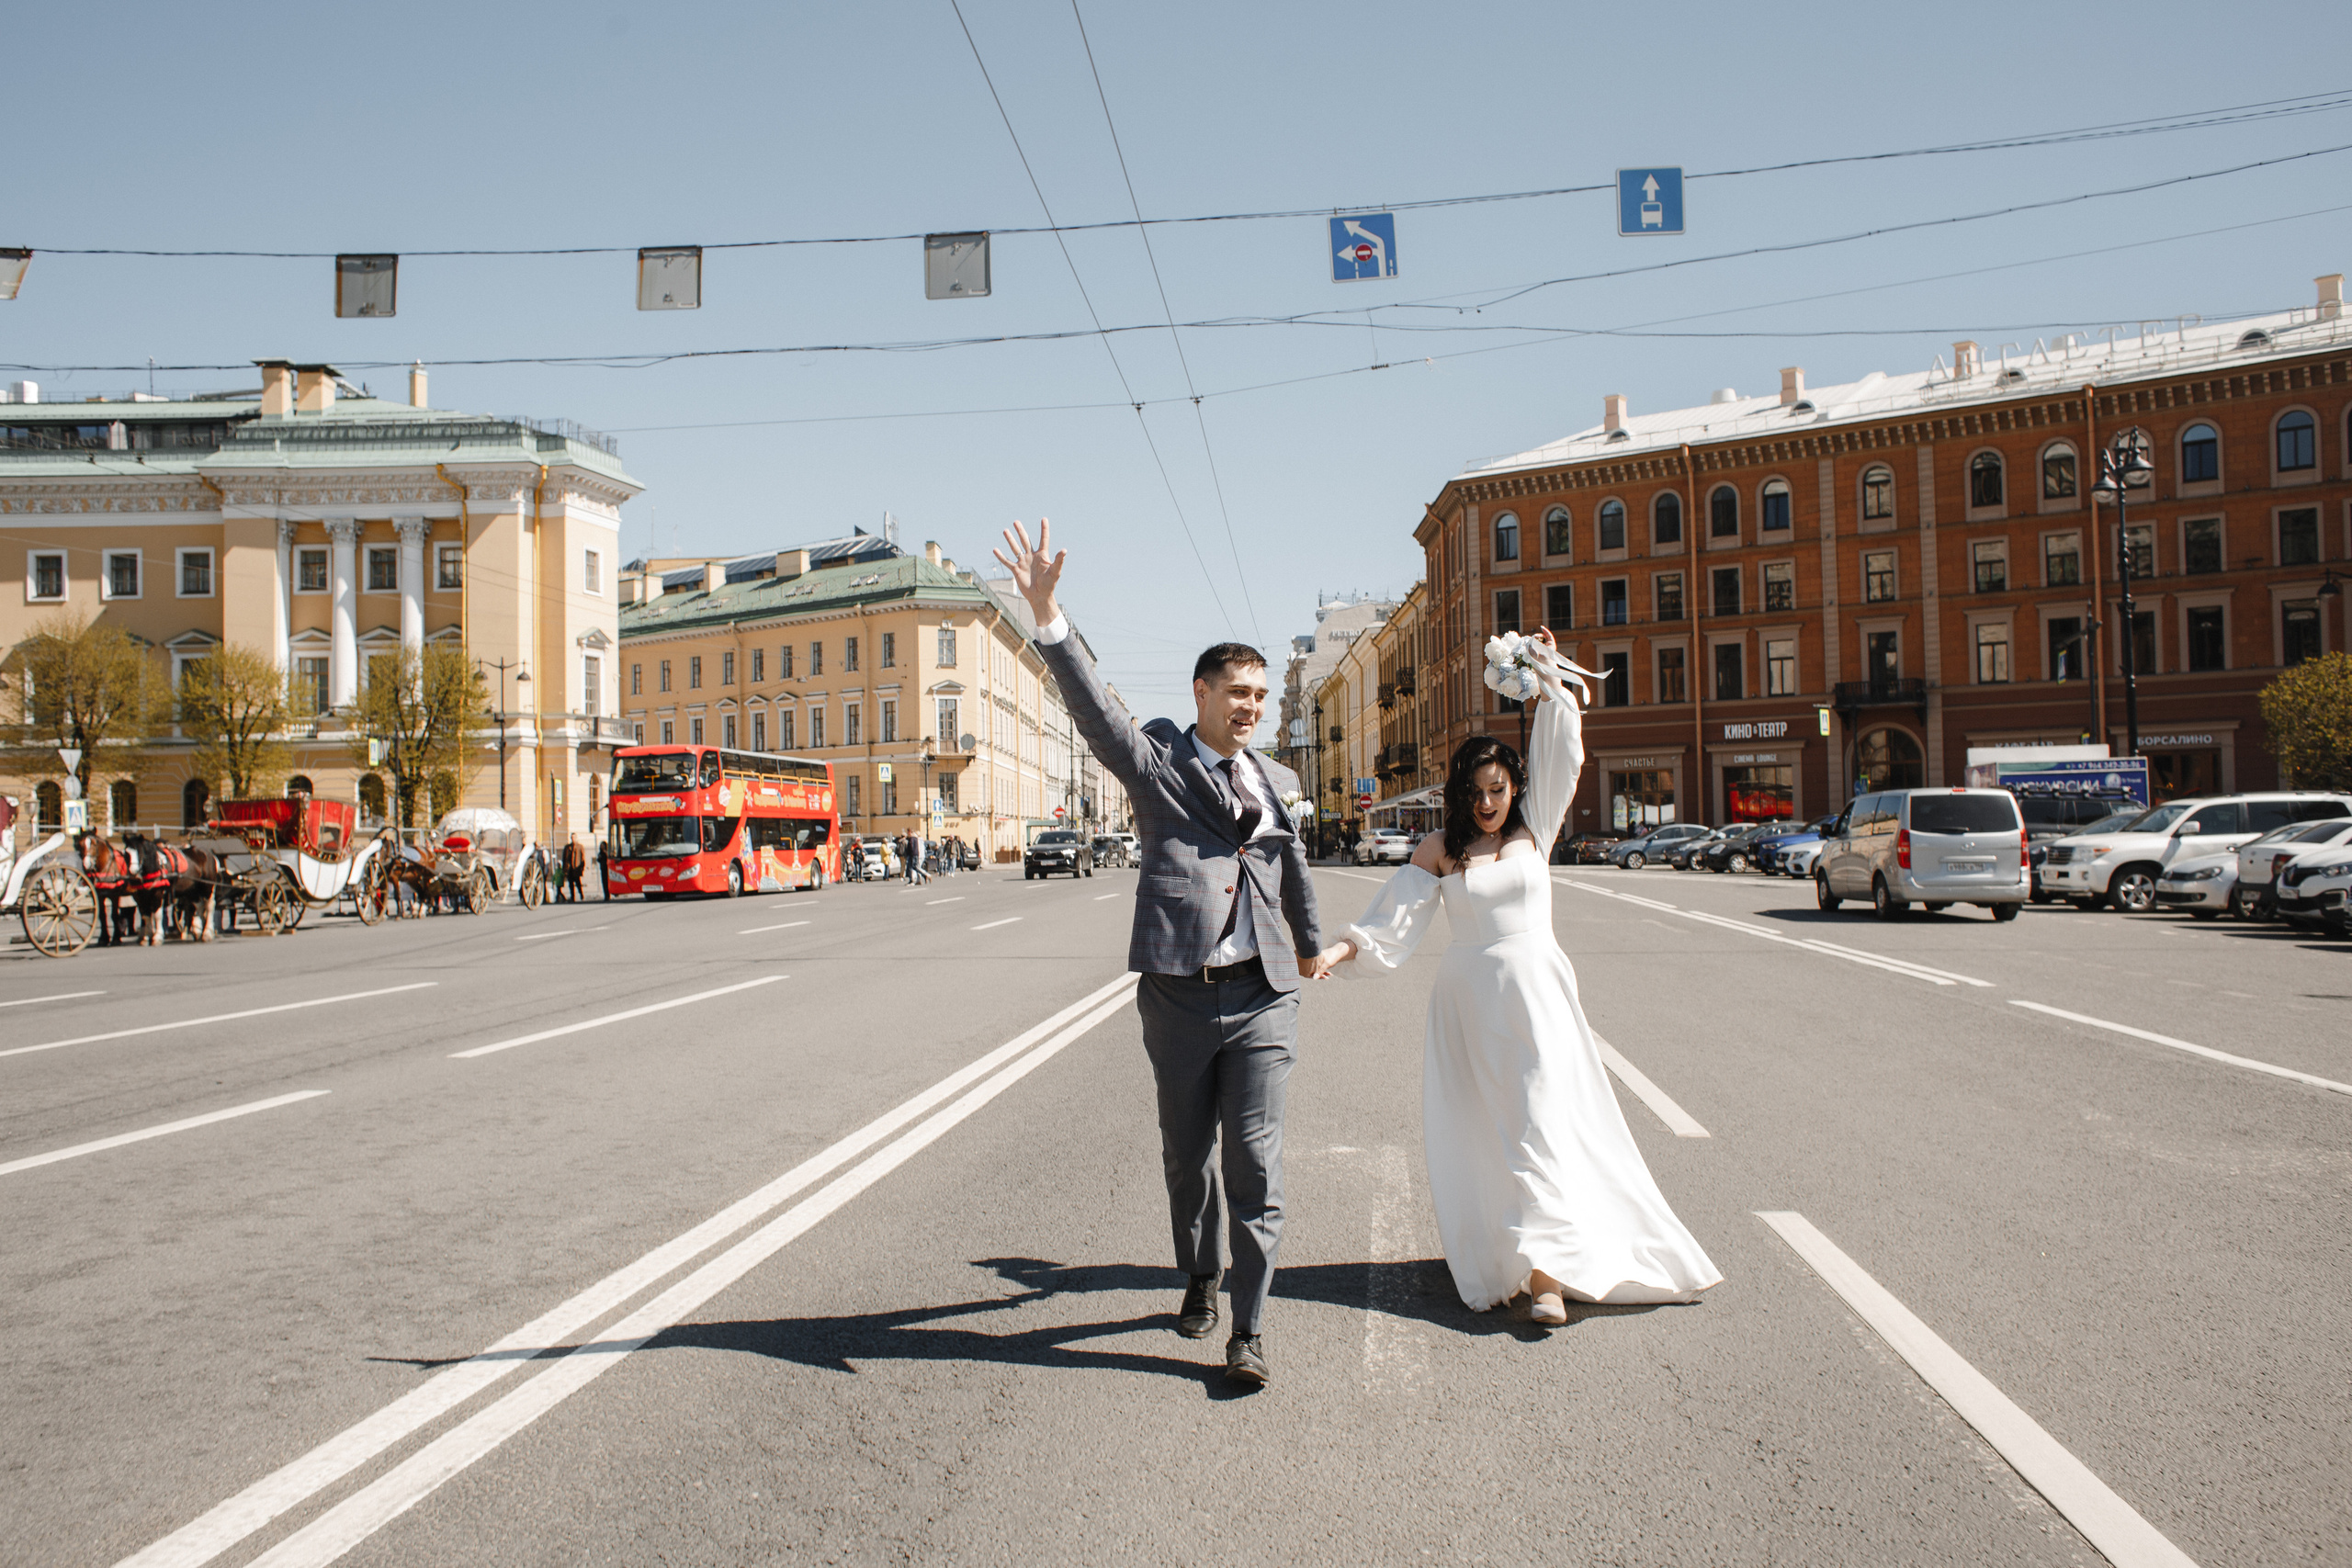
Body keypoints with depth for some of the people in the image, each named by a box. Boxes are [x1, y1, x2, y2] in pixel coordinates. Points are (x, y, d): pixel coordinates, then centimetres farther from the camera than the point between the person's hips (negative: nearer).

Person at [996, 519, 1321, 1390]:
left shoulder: (1277, 780, 14)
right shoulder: (1156, 760, 3)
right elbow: (1095, 707, -14)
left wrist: (1311, 947, 42)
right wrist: (1048, 619, -28)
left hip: (1261, 994, 2)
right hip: (1178, 993, -1)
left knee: (1254, 1159, -5)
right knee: (1187, 1154, 13)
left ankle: (1249, 1327, 1)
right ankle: (1200, 1277, 37)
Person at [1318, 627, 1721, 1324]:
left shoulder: (1532, 831, 6)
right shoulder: (1437, 852, 2)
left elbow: (1560, 756, 1)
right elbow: (1391, 920, -1)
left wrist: (1550, 680, -4)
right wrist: (1338, 952, -15)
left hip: (1538, 992, 0)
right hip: (1470, 1000, 0)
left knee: (1542, 1119, -8)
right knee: (1482, 1129, 2)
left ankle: (1546, 1270, -12)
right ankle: (1489, 1249, 15)